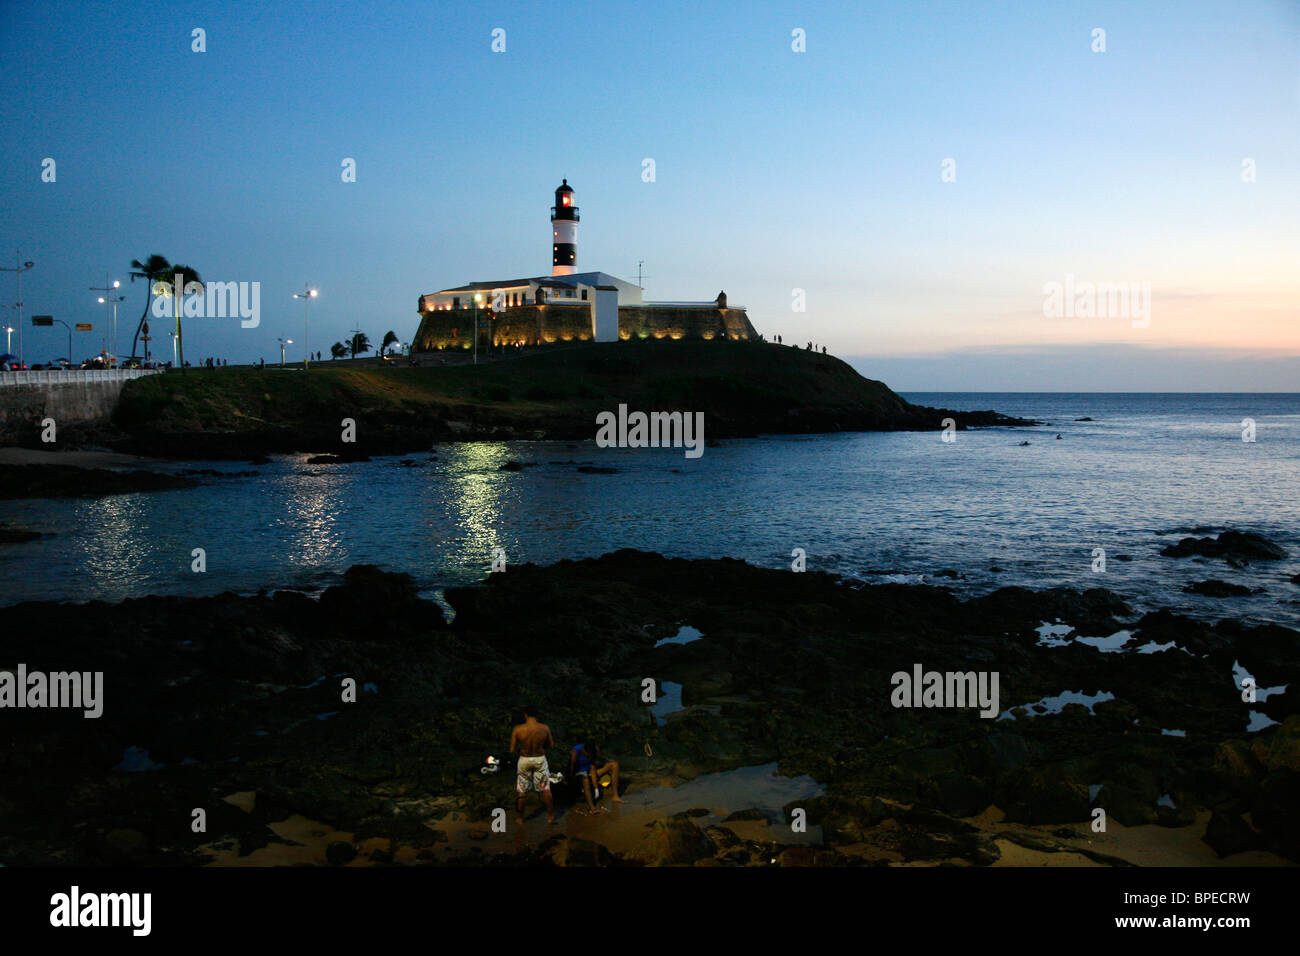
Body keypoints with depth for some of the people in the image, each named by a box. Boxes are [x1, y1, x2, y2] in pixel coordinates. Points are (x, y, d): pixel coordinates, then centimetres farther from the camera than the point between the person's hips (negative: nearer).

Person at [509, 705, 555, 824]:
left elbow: (512, 750, -12)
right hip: (540, 759, 0)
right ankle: (551, 816, 26)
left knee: (523, 791, 16)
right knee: (545, 789, 16)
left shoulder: (517, 729, -18)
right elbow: (551, 745, -2)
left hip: (524, 760, 0)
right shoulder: (544, 728, -15)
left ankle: (520, 818, 28)